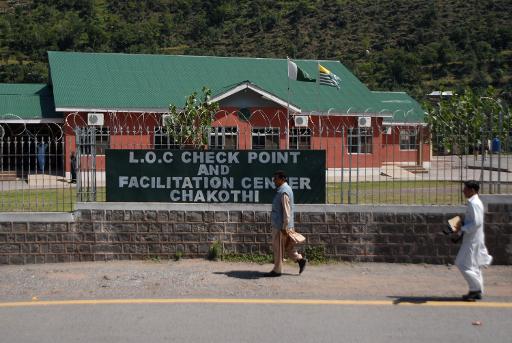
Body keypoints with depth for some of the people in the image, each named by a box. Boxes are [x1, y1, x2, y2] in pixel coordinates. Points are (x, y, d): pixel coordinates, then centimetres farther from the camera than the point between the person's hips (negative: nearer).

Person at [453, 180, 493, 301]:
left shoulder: (474, 204, -19)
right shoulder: (474, 202, 13)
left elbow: (477, 223, -24)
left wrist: (462, 228, -17)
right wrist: (461, 228, 11)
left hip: (473, 240, -10)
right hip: (472, 238, 10)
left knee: (464, 264, -5)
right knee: (474, 265, 13)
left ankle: (475, 288, 0)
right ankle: (477, 291, 18)